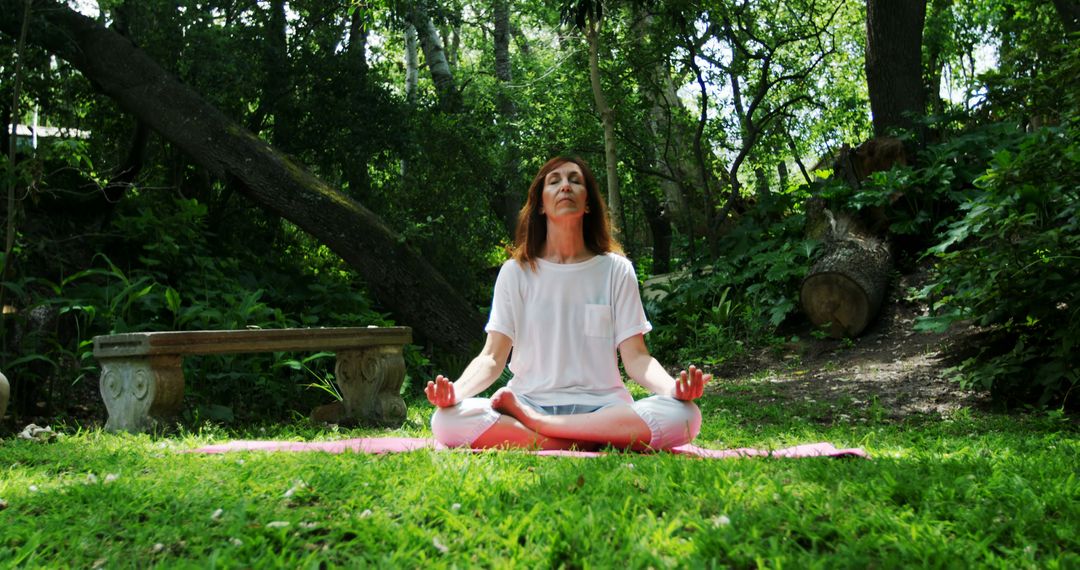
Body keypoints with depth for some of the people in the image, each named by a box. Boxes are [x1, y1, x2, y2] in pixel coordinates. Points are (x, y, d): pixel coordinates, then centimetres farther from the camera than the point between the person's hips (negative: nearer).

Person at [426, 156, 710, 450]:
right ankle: (599, 442, -24)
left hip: (601, 408, 1)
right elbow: (492, 357, 2)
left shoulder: (616, 270, 8)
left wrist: (674, 388, -21)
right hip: (529, 401, 0)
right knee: (448, 420, -31)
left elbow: (635, 357, 2)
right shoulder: (515, 272, 9)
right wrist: (455, 390, -21)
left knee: (684, 416, -32)